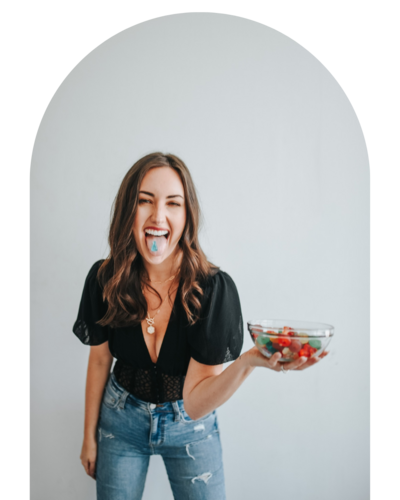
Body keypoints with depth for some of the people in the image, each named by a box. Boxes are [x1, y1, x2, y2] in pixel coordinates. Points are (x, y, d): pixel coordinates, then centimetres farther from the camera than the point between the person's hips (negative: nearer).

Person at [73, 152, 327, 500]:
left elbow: (194, 404, -27)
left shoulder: (214, 288, -24)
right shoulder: (104, 279, -17)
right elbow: (100, 360, -2)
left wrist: (249, 361, -45)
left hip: (190, 429, -1)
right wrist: (89, 436, 7)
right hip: (120, 422, 2)